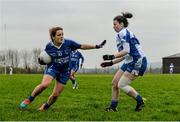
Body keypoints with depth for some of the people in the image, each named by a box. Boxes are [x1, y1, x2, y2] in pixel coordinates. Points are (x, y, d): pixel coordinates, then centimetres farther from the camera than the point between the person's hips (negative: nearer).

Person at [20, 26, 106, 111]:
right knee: (44, 84, -30)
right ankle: (29, 99, -10)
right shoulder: (49, 46, -10)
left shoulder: (68, 43, -12)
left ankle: (44, 107, 28)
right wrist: (41, 61, -18)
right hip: (52, 68, -1)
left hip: (65, 71, 2)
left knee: (55, 95, 1)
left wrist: (96, 46, -5)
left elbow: (82, 46, -3)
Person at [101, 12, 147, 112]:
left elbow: (126, 51, -23)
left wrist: (112, 56, -26)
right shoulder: (119, 35, 19)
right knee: (114, 83, 6)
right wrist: (111, 62, 18)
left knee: (121, 85, -11)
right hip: (129, 62, 10)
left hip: (138, 62, -10)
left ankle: (140, 101, 2)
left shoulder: (124, 33, -11)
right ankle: (113, 107, 13)